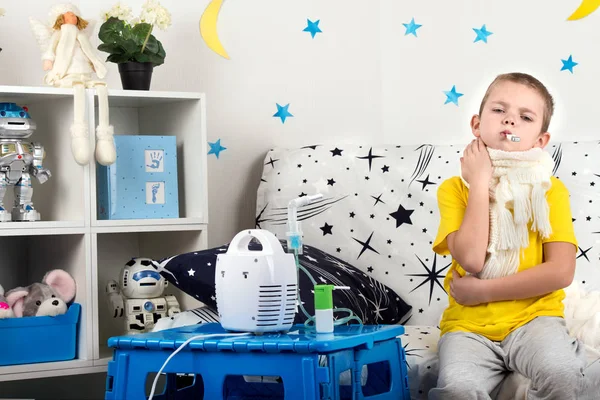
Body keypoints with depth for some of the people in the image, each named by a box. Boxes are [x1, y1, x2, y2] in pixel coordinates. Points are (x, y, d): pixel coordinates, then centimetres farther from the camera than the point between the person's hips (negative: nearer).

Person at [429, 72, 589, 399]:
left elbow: (561, 271, -8)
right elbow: (471, 260, -15)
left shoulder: (550, 189, 2)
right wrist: (480, 181, -10)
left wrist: (482, 290, -12)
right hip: (469, 326, -1)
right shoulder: (455, 188, 1)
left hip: (533, 317, 1)